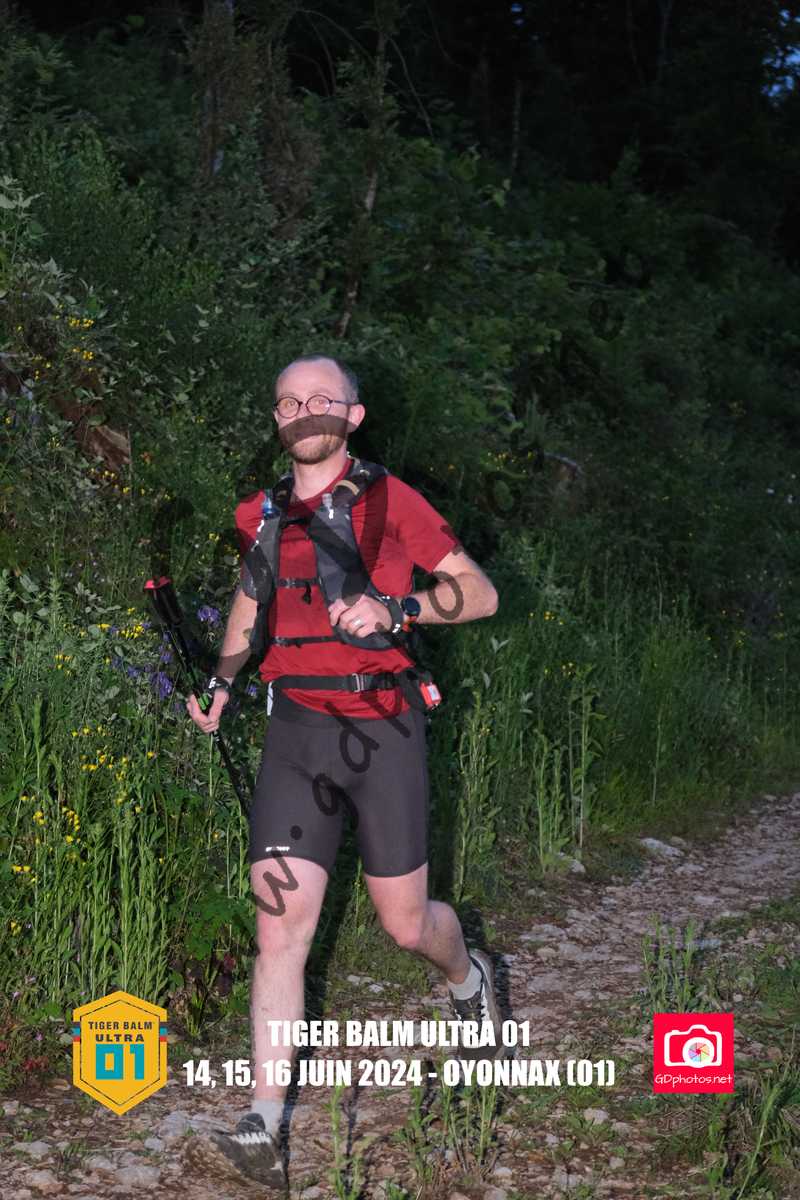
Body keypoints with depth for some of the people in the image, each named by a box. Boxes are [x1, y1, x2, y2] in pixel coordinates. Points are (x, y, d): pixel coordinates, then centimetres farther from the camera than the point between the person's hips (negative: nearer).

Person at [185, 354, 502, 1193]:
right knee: (279, 926, -7)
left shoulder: (388, 500, -3)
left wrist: (394, 608, -20)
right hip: (295, 730, 3)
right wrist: (220, 682, 12)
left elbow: (479, 593, -3)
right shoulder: (260, 517, 10)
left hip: (379, 727, -3)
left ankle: (469, 978, 43)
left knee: (405, 924, 6)